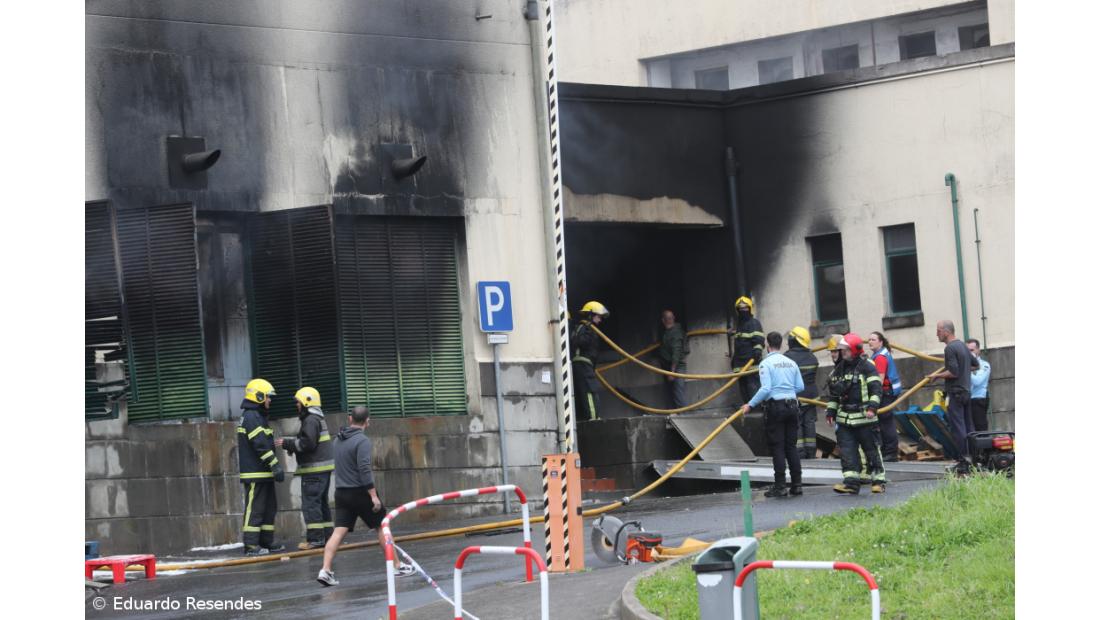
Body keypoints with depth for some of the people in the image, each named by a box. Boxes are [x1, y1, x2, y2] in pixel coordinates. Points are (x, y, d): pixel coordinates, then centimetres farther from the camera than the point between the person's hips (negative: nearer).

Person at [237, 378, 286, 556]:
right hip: (255, 474, -11)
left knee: (269, 508, 14)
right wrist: (276, 466, -21)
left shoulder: (257, 416, 19)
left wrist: (274, 466, 24)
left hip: (264, 474, 11)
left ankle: (266, 542, 19)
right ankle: (251, 545, -8)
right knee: (255, 509, -9)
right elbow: (261, 446, -22)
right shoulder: (251, 417, -15)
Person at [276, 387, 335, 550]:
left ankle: (315, 539, -10)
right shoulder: (318, 419, 20)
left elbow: (307, 443, -22)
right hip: (324, 469, 10)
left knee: (310, 503, -8)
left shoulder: (311, 420, -13)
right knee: (321, 503, 14)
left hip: (314, 469, -10)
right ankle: (327, 536, 16)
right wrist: (289, 443, 13)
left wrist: (287, 443, -13)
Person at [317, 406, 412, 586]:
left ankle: (325, 570, -13)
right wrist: (373, 495, -20)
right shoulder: (362, 440, -14)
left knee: (339, 531, 0)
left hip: (342, 492, 6)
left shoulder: (339, 439, 10)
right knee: (382, 527, 8)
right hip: (360, 491, -6)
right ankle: (397, 566, 14)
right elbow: (364, 469, -21)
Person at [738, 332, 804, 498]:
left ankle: (780, 486, -2)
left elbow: (765, 389, -17)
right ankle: (797, 484, 9)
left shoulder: (766, 363, -8)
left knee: (777, 448, -1)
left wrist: (750, 404, -10)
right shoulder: (791, 363, 8)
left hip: (775, 406, -5)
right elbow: (800, 386, 9)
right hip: (792, 406, 5)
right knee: (791, 446, 11)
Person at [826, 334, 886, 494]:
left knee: (871, 450, 2)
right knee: (847, 451, -2)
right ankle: (851, 482, -3)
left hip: (864, 418, -6)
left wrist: (872, 407, -21)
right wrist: (830, 411, 16)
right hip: (844, 419, 6)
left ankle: (879, 481, 11)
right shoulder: (838, 370, 14)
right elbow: (833, 393, 23)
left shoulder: (867, 367, -5)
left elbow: (876, 389, -10)